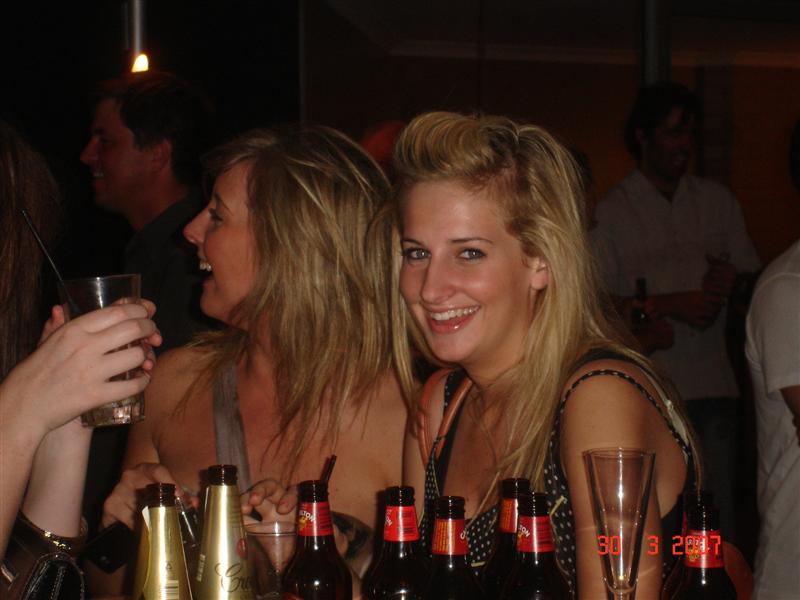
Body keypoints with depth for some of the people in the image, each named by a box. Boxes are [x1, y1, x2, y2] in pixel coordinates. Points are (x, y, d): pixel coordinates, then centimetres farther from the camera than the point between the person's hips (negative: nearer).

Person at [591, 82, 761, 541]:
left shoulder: (718, 201, 13)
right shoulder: (611, 213, 1)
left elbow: (750, 276, 19)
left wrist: (729, 283, -5)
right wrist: (669, 305, -15)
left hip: (714, 387, 3)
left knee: (719, 517, 0)